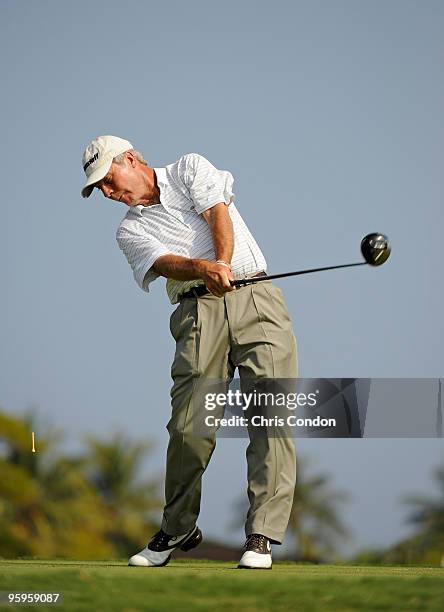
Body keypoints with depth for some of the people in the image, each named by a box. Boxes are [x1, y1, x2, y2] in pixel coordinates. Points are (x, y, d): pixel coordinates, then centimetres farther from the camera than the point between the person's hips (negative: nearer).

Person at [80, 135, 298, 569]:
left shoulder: (190, 170, 15)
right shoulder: (131, 231, 15)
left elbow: (217, 213, -3)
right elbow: (165, 264, -6)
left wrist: (224, 265, -22)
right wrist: (204, 269, -28)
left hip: (254, 295, -1)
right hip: (199, 312, 1)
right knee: (188, 424, -10)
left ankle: (261, 535, -14)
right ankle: (177, 531, 7)